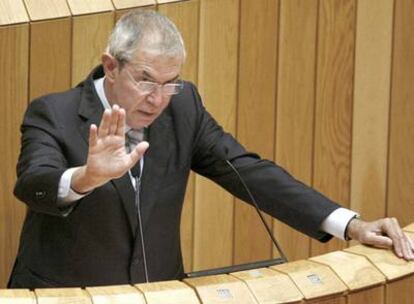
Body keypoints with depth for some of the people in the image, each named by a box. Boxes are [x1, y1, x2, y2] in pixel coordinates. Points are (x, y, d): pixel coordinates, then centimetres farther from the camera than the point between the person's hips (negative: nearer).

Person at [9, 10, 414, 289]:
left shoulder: (182, 106, -1)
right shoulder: (53, 116, -12)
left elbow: (247, 171, -3)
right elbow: (32, 185, -27)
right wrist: (87, 177, -50)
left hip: (160, 292, 3)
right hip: (65, 295, -3)